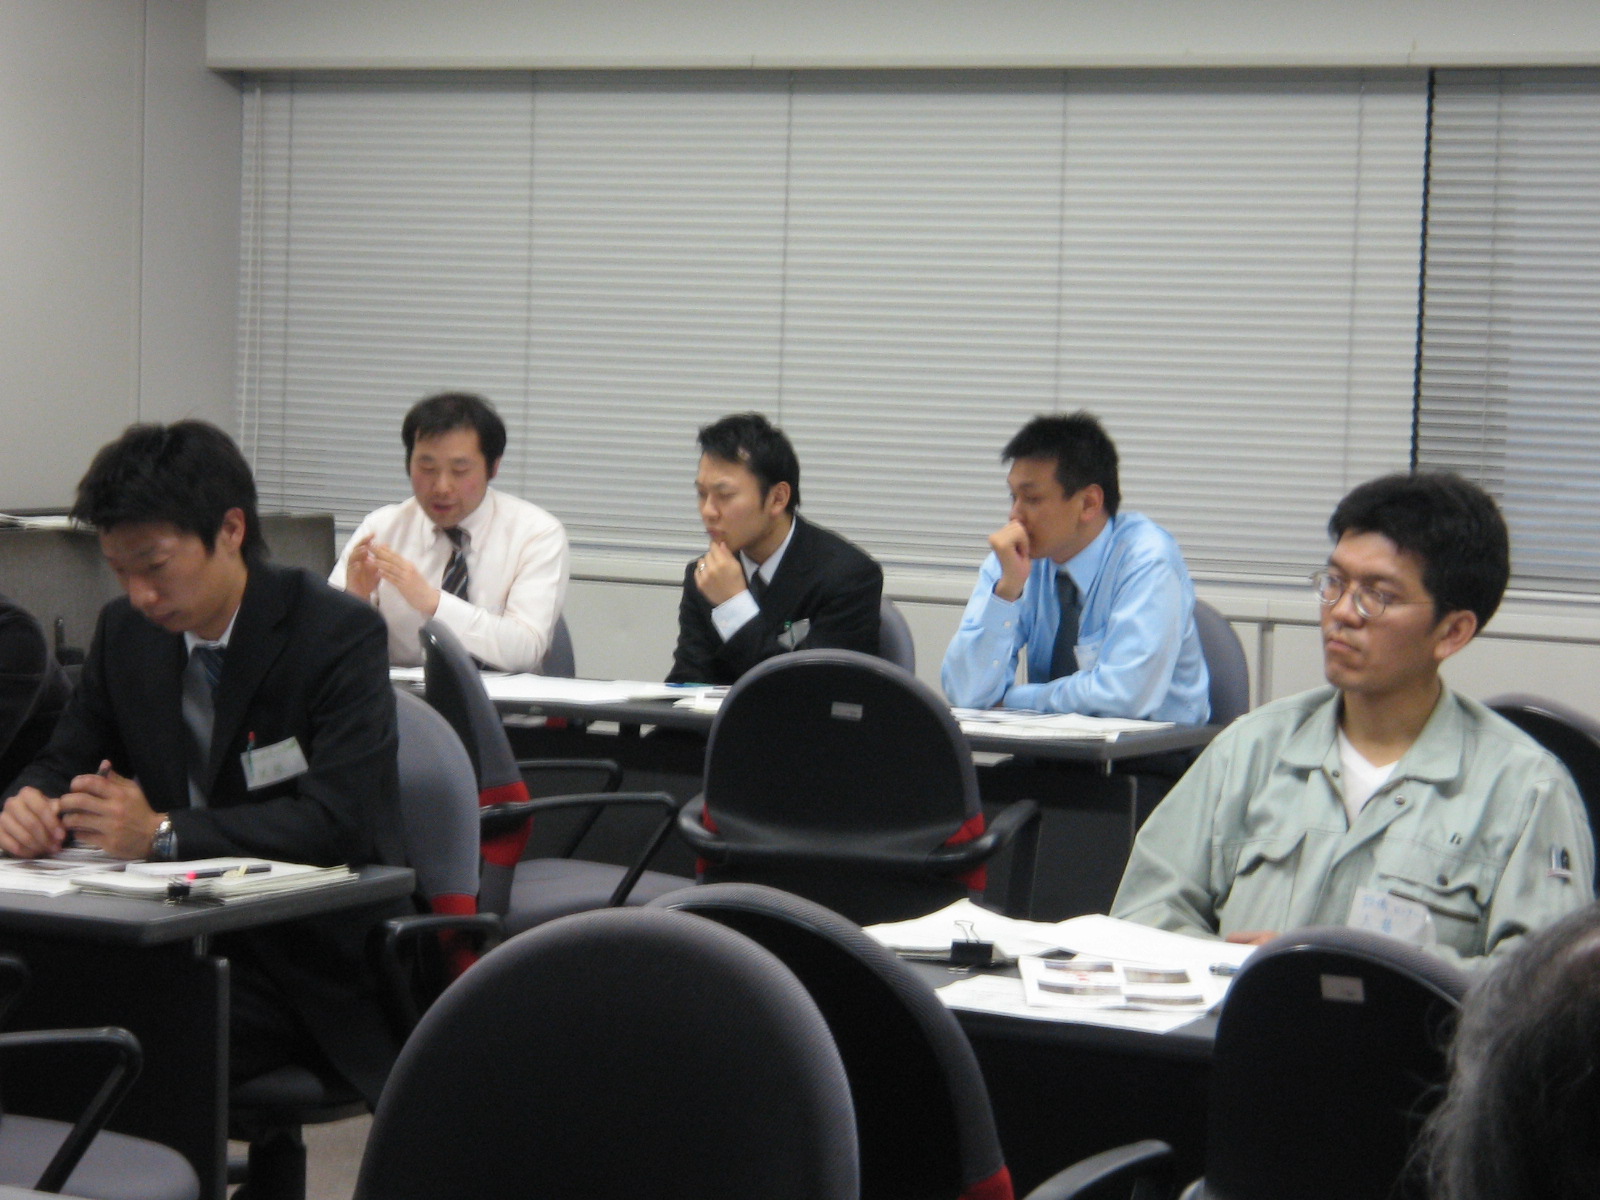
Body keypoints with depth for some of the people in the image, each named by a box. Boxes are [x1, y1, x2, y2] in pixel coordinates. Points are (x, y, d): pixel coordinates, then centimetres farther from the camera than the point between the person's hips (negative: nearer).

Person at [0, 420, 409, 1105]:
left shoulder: (342, 636, -12)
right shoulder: (124, 629, 7)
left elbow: (339, 822, -20)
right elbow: (66, 762, 16)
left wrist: (162, 833, -27)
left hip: (306, 960, -6)